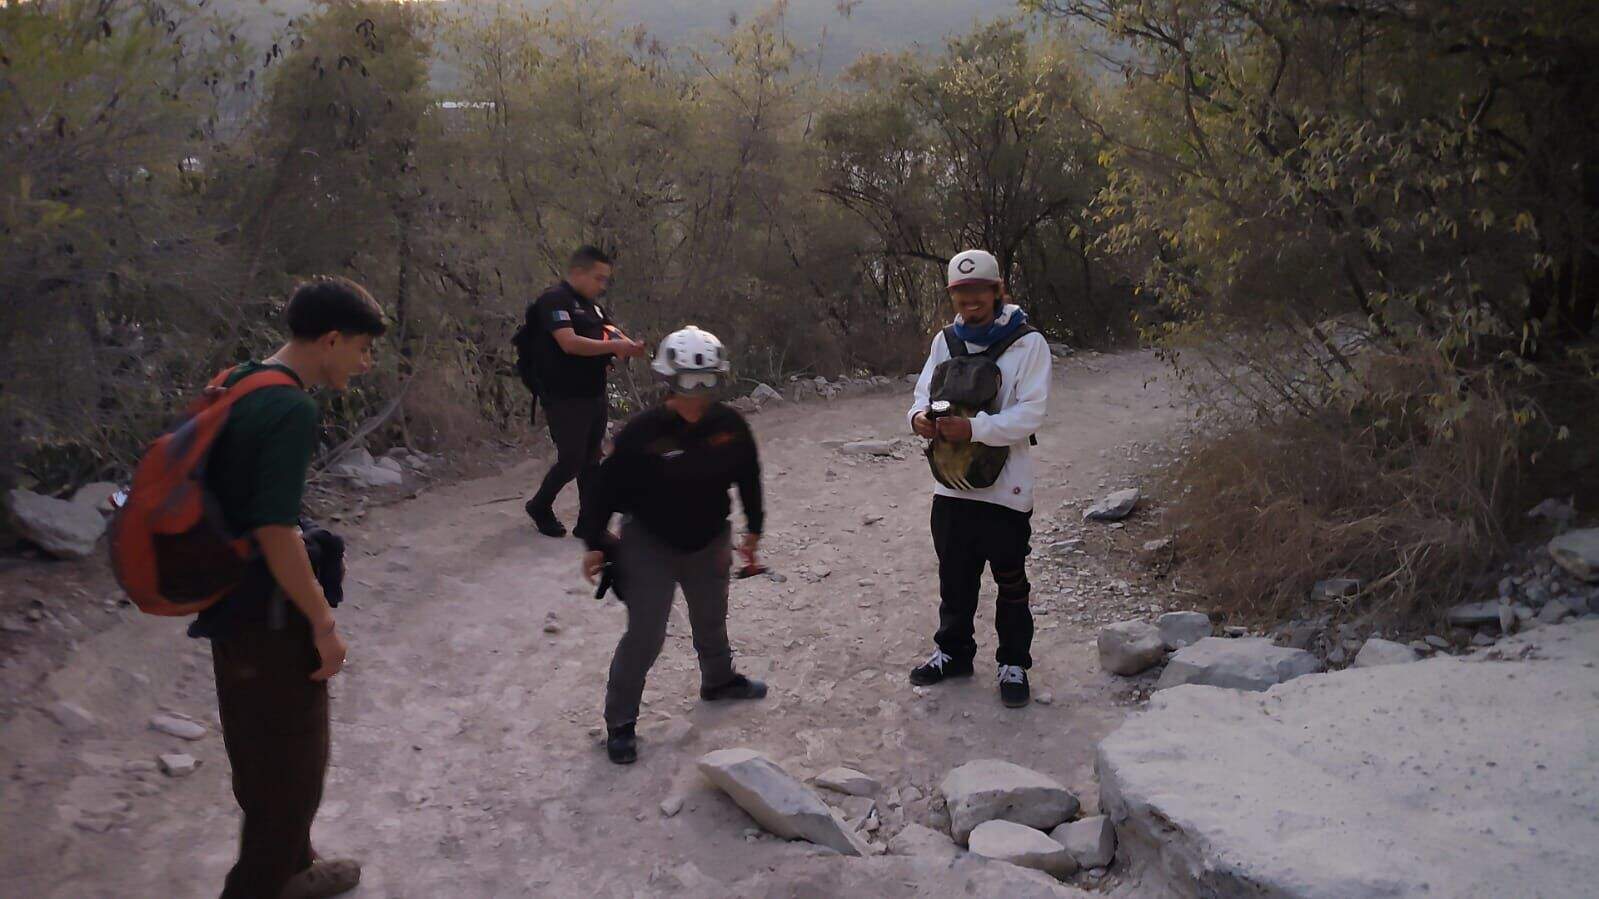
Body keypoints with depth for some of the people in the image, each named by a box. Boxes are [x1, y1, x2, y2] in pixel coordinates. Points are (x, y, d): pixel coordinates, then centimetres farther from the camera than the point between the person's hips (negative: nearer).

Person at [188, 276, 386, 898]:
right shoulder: (293, 410, -23)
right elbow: (275, 531, -27)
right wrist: (324, 622, -18)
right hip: (270, 616, -10)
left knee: (263, 752, 24)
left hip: (231, 603, 10)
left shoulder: (237, 387, 6)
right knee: (291, 761, 7)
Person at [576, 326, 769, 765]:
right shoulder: (643, 431, -24)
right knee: (645, 635, -6)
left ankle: (719, 679, 53)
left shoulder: (731, 426, -13)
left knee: (711, 621, 25)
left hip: (709, 542, 5)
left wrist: (753, 529, 11)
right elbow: (608, 485, -14)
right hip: (649, 544, -5)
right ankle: (620, 722, 10)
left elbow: (748, 477, 4)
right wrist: (594, 543, -11)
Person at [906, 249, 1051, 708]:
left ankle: (1014, 664, 24)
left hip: (1004, 488, -5)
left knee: (1011, 583, 9)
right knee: (954, 578, 18)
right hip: (951, 485, 5)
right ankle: (954, 651, 35)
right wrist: (920, 417, -15)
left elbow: (1029, 414, -16)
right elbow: (924, 393, 9)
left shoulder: (1028, 344, -8)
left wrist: (974, 428, -28)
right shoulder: (946, 341, 8)